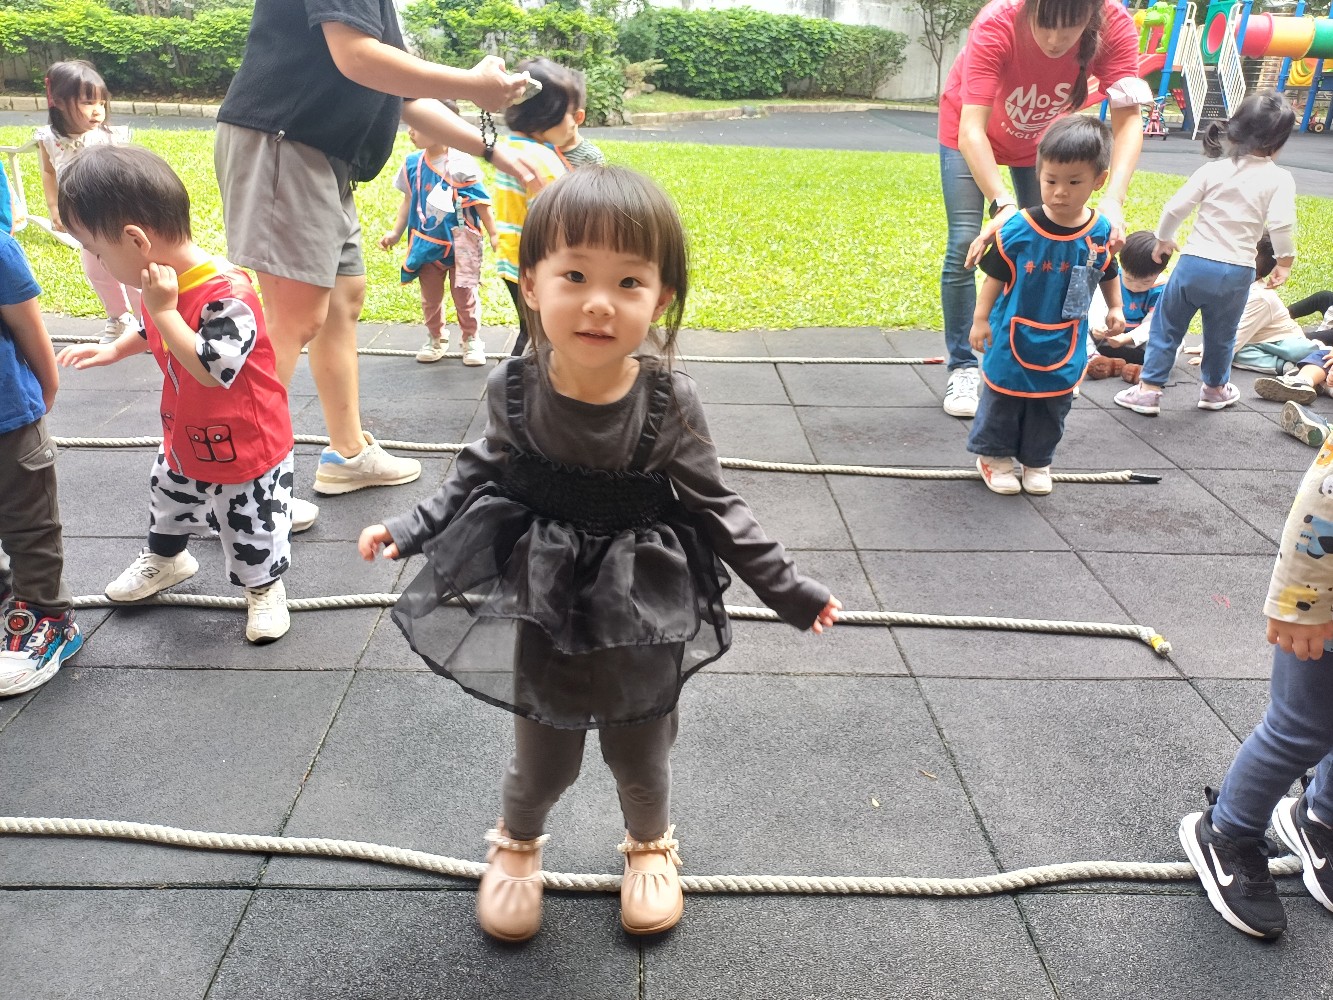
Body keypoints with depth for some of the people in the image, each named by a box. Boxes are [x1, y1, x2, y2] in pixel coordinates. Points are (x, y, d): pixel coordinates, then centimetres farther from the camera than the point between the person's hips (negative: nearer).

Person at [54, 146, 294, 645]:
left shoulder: (226, 295, -33)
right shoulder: (164, 283, -4)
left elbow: (212, 368, -40)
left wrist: (164, 310, -35)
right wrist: (112, 350, 24)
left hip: (246, 451, -9)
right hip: (184, 443, 9)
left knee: (252, 529, 9)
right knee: (167, 499, 29)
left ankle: (265, 587, 34)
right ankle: (166, 558, 56)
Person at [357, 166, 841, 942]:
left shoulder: (668, 402, -20)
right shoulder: (516, 390, -16)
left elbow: (716, 507, -8)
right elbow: (483, 472, 4)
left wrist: (787, 588, -4)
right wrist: (412, 529, 1)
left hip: (642, 620, -1)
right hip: (546, 613, 1)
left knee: (642, 753, 20)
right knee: (543, 759, 17)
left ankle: (651, 846, 53)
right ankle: (517, 846, 51)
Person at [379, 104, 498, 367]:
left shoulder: (460, 164, -16)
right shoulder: (412, 163, -1)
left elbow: (481, 202, -10)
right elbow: (409, 200, 11)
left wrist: (493, 234, -9)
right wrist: (395, 232, 10)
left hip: (459, 243, -5)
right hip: (427, 243, 5)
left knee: (464, 293, 3)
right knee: (430, 296, 13)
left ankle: (471, 340, 20)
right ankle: (436, 339, 30)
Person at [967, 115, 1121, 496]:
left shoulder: (1101, 232, -8)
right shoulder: (1019, 229, -18)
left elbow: (1108, 273, 10)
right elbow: (995, 276, -9)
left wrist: (1115, 308, 6)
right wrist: (981, 318, -8)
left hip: (1065, 347, 3)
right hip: (1013, 339, -3)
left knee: (1052, 409, 15)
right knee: (1003, 401, 10)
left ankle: (1036, 461, 33)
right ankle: (994, 454, 29)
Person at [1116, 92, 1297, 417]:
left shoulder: (1213, 170, 1)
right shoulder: (1279, 179, -5)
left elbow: (1176, 207, -1)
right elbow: (1281, 225, -15)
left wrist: (1164, 238, 17)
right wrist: (1284, 261, 2)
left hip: (1194, 262, 0)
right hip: (1236, 272, 0)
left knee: (1167, 326, 13)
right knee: (1221, 335, 19)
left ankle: (1148, 390, 12)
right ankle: (1215, 388, 39)